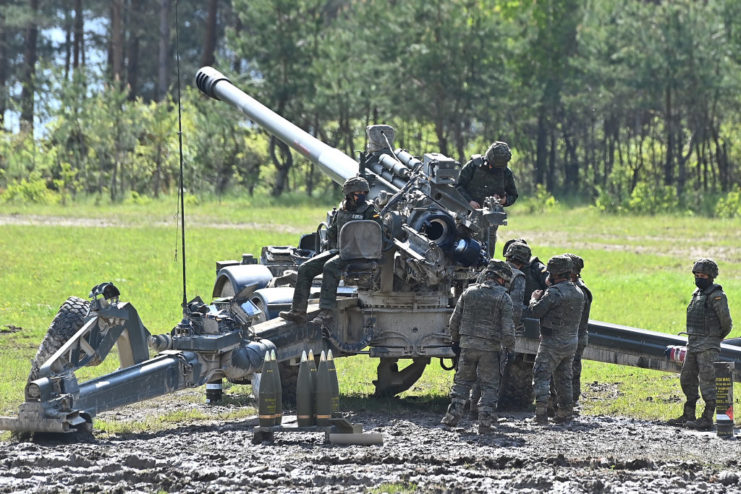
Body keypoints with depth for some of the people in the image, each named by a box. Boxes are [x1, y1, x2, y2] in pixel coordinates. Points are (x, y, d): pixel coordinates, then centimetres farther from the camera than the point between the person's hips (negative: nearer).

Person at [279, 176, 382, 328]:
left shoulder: (369, 211, -3)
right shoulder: (341, 211, 15)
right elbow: (331, 232, 26)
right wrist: (334, 248, 8)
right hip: (339, 250, 7)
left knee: (330, 267, -35)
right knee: (305, 268, -6)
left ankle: (327, 313, -40)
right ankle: (298, 311, -6)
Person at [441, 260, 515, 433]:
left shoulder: (469, 292, 4)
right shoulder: (503, 297, -7)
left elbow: (455, 320, 7)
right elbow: (507, 327, -10)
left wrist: (455, 340, 20)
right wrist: (509, 347, 4)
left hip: (467, 344, 3)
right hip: (490, 347, -3)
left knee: (462, 381, 15)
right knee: (489, 385, 5)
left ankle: (453, 416, 9)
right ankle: (485, 422, 0)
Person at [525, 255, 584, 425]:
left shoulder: (554, 292, -17)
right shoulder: (578, 293, 9)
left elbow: (534, 312, -17)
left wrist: (534, 298, 5)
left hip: (552, 342, -8)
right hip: (571, 342, 8)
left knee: (541, 376, -4)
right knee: (564, 379, 15)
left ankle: (541, 414, -13)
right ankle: (565, 415, 15)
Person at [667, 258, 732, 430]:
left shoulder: (717, 296, -13)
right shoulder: (697, 294, 14)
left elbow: (726, 323, -11)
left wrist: (715, 338, 5)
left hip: (708, 345, -9)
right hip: (692, 343, 9)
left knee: (707, 382, -7)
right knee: (687, 380, 13)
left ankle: (707, 419, -6)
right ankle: (688, 416, 22)